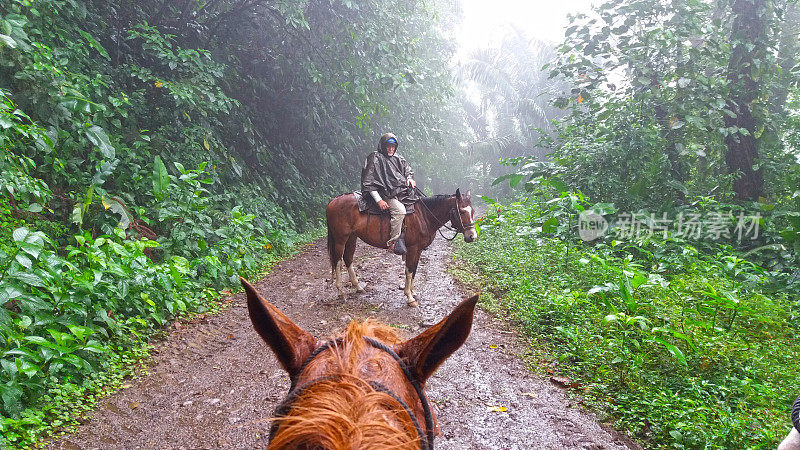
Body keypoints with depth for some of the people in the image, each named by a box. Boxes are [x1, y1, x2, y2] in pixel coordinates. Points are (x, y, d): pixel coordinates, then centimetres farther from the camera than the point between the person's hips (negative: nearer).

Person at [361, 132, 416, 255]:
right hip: (386, 195, -8)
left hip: (402, 193, 8)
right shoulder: (375, 158, -3)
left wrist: (410, 179, 2)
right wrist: (378, 200, -17)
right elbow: (368, 183, -8)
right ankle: (393, 242, -24)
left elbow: (408, 170, 29)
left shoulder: (398, 159, 18)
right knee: (400, 210, -31)